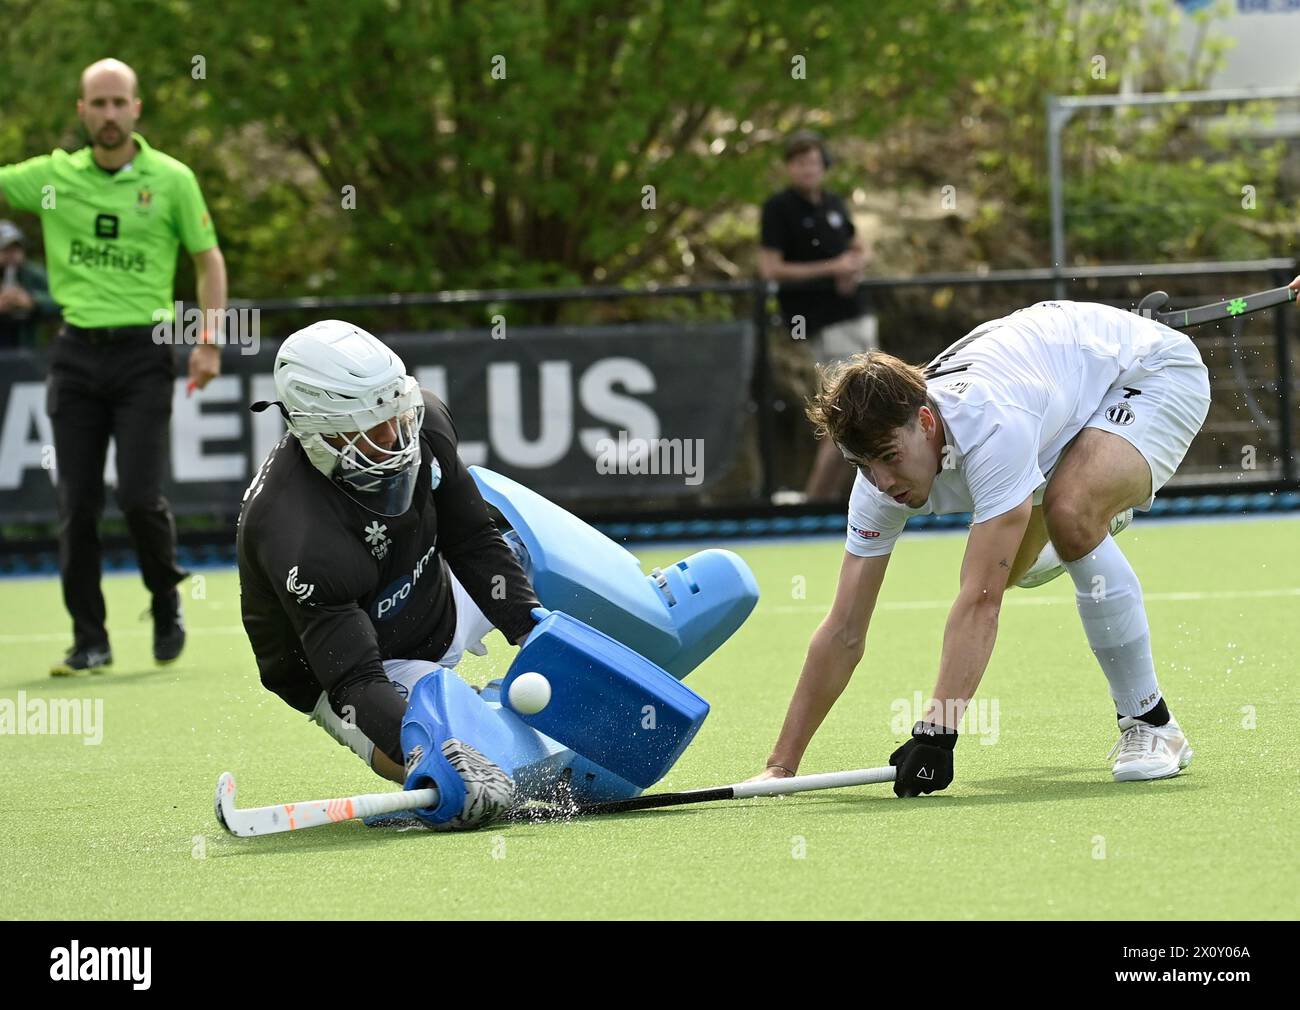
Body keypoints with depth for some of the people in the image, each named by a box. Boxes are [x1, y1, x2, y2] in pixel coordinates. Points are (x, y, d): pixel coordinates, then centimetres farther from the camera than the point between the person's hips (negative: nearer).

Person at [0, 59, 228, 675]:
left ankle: (166, 603, 16)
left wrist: (209, 341, -2)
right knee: (77, 506, 0)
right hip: (77, 354, 2)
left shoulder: (171, 180, 1)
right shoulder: (53, 177, 6)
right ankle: (90, 641, 9)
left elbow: (208, 259, 6)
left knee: (140, 497, -11)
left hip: (143, 352, -2)